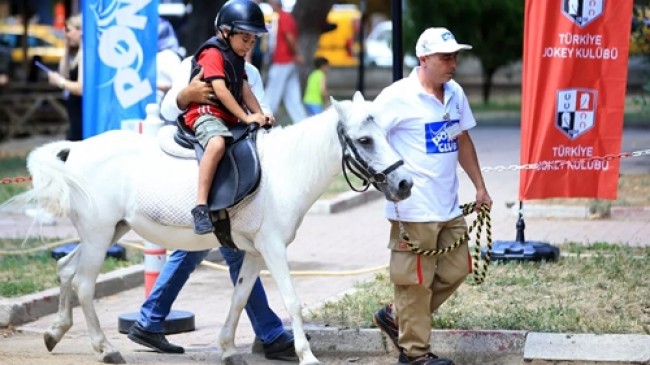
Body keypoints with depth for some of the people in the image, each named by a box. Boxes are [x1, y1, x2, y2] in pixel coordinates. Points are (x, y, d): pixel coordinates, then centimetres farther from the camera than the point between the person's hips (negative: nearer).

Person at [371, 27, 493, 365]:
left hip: (449, 207, 8)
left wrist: (480, 187, 19)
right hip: (414, 209, -8)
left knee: (456, 270, 13)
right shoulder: (397, 97, -13)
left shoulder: (455, 94, 9)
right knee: (415, 280, 0)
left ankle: (395, 316, 27)